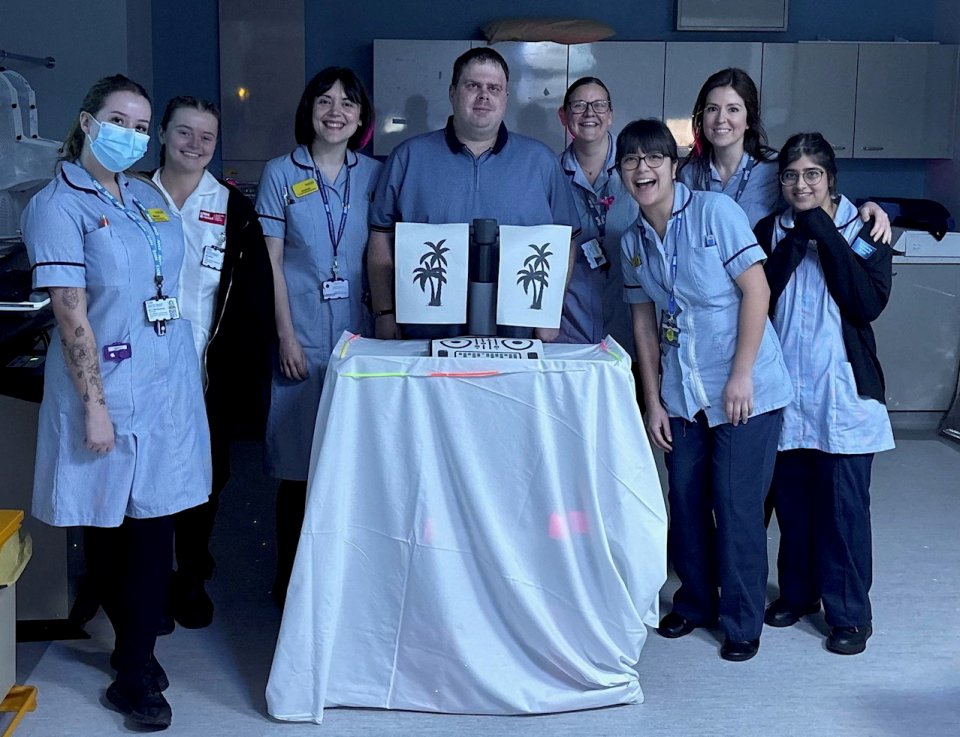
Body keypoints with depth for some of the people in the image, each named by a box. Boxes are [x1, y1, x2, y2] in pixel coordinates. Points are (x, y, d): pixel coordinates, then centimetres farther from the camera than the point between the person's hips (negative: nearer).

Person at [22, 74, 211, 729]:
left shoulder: (150, 196, 11)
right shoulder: (59, 205, -9)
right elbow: (71, 313, -14)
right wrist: (94, 404, -17)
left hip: (168, 380, 6)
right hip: (108, 383, -6)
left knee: (156, 521, 5)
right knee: (109, 526, 7)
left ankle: (136, 668, 14)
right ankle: (133, 651, 25)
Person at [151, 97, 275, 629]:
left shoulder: (233, 208, 2)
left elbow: (255, 294, 0)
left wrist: (248, 361, -7)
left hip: (209, 373, 0)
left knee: (205, 478, 9)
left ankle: (191, 579, 27)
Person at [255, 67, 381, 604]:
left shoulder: (375, 174, 9)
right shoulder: (281, 174, 2)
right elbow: (271, 262, -1)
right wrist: (287, 336, -8)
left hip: (360, 333, 2)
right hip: (303, 337, -2)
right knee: (299, 464, 1)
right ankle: (290, 579, 14)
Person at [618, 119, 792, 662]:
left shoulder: (715, 211, -11)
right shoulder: (633, 242, 7)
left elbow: (757, 290, -13)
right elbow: (645, 320, 12)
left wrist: (741, 376, -16)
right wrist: (653, 399, 8)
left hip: (744, 391, -5)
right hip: (682, 396, 5)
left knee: (737, 508, -2)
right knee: (686, 502, 12)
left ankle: (743, 622, 14)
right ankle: (695, 602, 32)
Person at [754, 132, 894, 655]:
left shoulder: (862, 232, 0)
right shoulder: (769, 233, 7)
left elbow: (870, 303, -15)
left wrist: (825, 235, -15)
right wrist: (793, 245, -14)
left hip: (844, 391, -2)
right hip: (785, 391, 3)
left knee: (843, 504, -2)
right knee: (792, 499, 10)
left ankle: (848, 613, 10)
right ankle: (797, 592, 29)